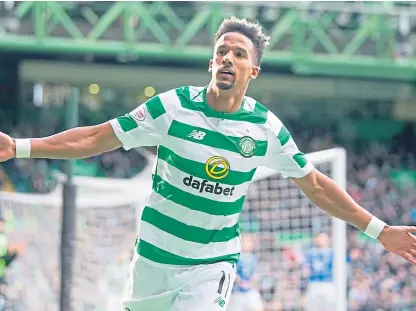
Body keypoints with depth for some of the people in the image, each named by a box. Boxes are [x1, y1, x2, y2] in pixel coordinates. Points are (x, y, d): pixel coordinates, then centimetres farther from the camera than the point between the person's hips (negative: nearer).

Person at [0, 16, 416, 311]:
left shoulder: (267, 129, -5)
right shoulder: (172, 107, -9)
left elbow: (315, 185, 7)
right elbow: (95, 138, -5)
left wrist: (378, 229, 7)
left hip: (212, 264, -1)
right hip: (155, 256, 1)